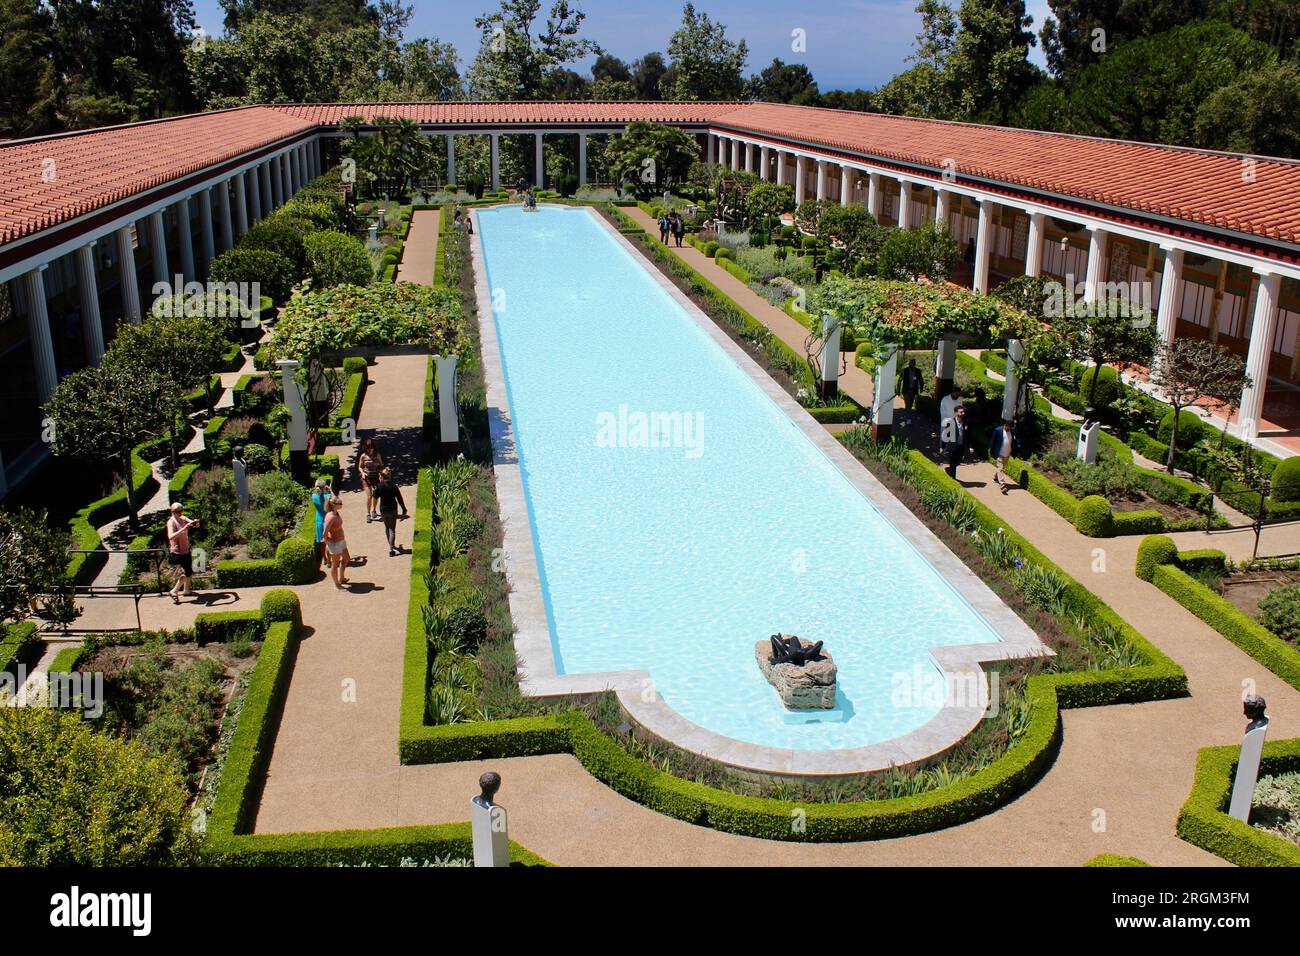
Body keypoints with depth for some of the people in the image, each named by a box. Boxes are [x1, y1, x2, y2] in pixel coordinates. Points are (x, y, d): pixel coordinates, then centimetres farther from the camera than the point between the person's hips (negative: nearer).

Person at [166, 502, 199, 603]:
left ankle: (186, 591, 35)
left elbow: (194, 524, -3)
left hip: (186, 550, 8)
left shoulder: (183, 519, 5)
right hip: (177, 552, -8)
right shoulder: (171, 522, -19)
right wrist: (183, 529, -43)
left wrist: (195, 522, -27)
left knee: (189, 571, 18)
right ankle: (174, 591, 3)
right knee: (185, 573, -9)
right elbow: (171, 536, -34)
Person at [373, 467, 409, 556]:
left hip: (383, 510, 1)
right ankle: (391, 549, -6)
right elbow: (399, 498, -8)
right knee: (392, 529, 3)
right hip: (392, 510, -1)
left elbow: (375, 497, 4)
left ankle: (391, 546, 34)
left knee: (387, 528, 21)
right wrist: (404, 509, 4)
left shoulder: (380, 486, -12)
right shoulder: (393, 486, -13)